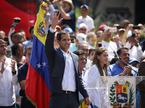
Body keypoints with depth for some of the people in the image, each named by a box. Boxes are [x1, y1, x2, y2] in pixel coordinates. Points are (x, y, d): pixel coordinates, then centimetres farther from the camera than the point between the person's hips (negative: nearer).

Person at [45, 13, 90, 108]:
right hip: (59, 96, -5)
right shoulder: (54, 54, 2)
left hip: (73, 96, 5)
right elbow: (48, 45, -19)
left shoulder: (74, 57, 16)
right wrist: (53, 27, -29)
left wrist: (85, 95, 15)